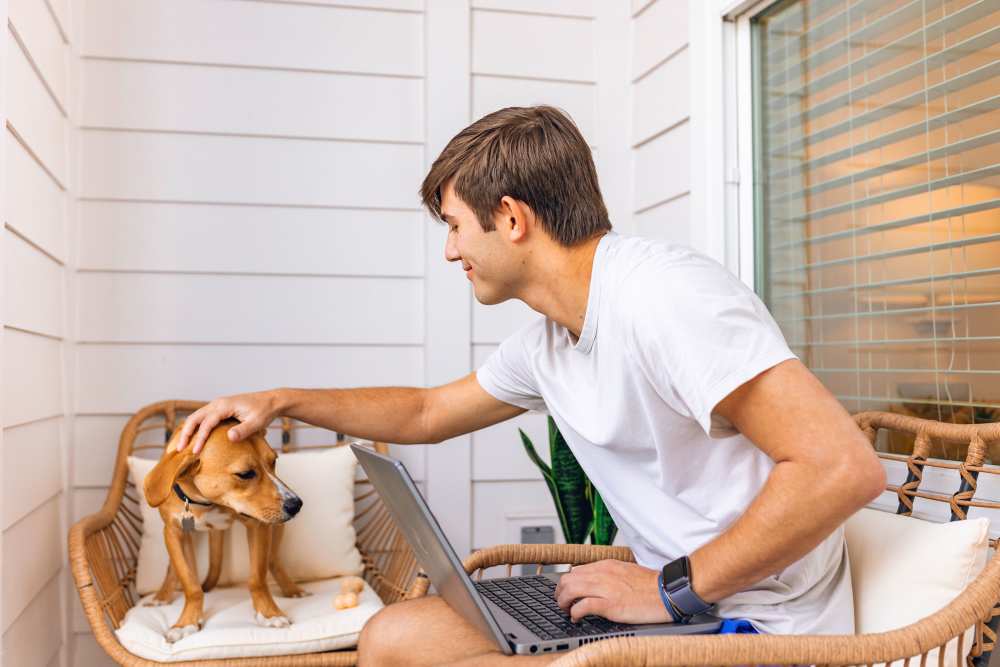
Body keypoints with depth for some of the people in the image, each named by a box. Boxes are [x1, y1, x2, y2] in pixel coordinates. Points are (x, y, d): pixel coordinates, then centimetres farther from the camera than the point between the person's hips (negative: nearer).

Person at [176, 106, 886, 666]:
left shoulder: (663, 295, -22)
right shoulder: (548, 343, 8)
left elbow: (845, 467, -26)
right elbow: (428, 412, 24)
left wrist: (673, 588, -20)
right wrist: (280, 401, 19)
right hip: (674, 608, 9)